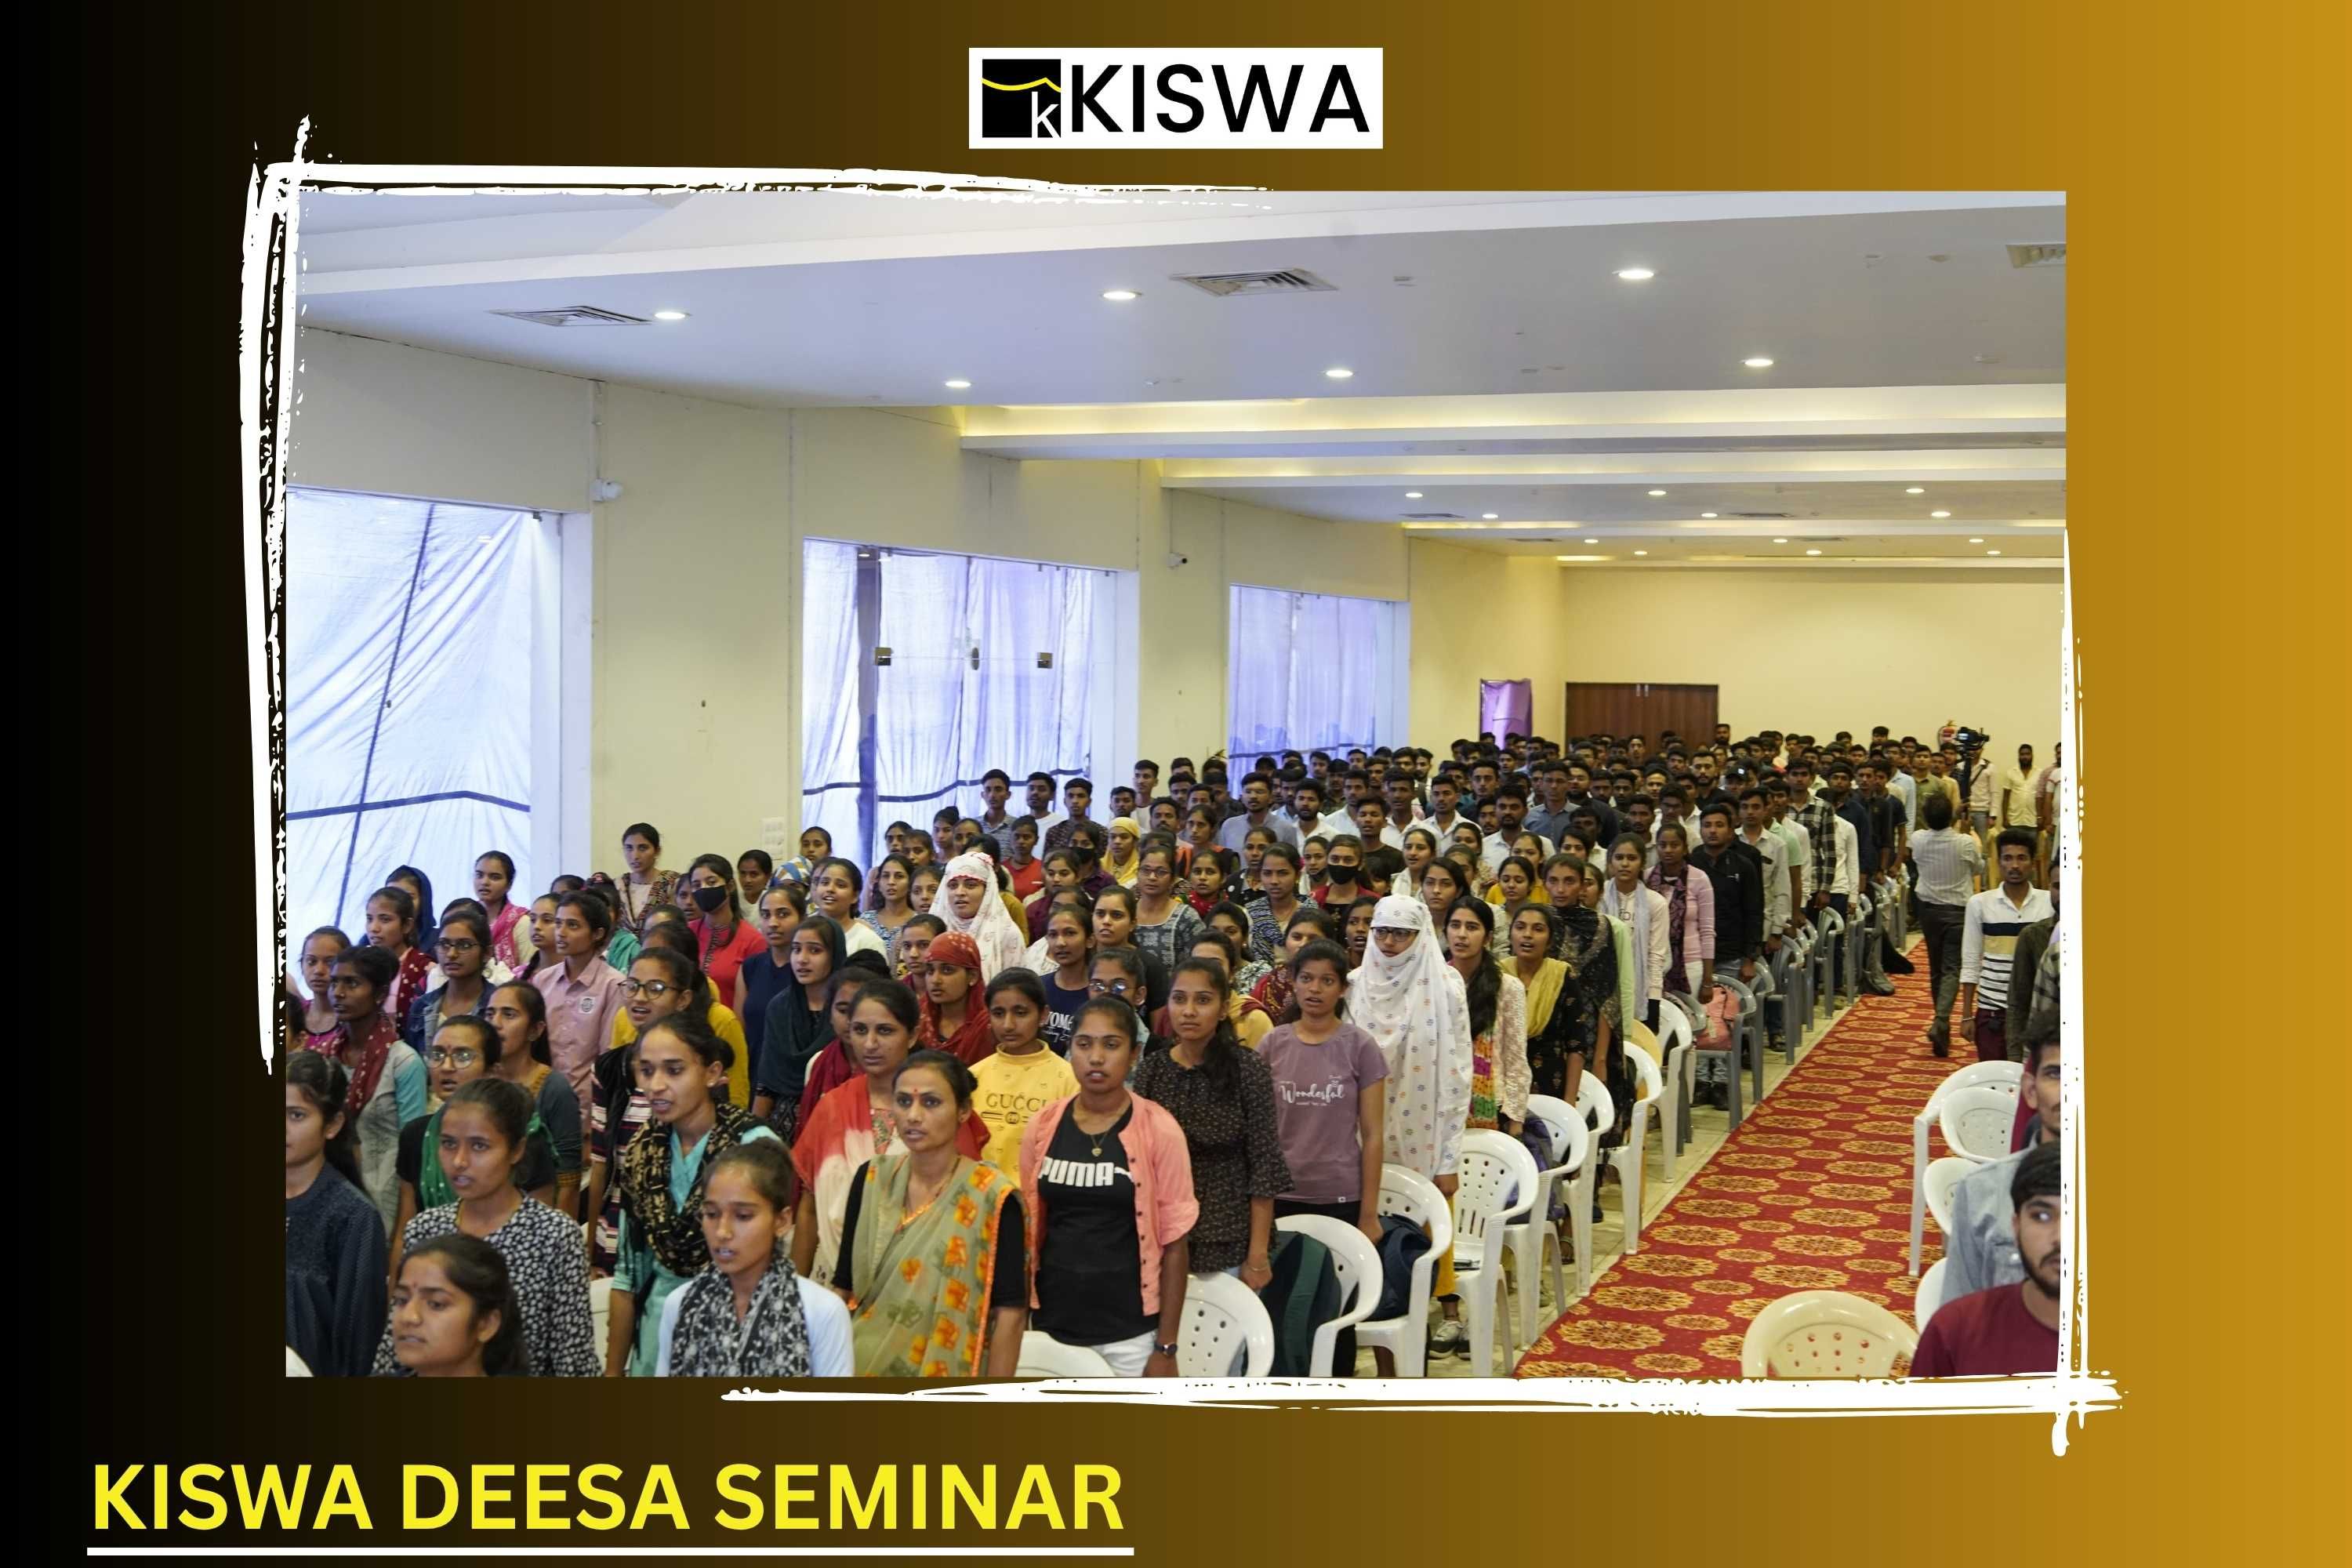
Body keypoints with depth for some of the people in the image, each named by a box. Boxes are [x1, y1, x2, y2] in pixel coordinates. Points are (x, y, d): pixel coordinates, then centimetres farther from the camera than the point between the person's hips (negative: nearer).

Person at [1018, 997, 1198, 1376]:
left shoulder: (1159, 1130, -8)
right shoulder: (1042, 1126, 1)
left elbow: (1174, 1242, -5)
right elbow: (1028, 1227, 10)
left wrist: (1166, 1347, -6)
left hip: (1128, 1333, -3)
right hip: (1052, 1324, 3)